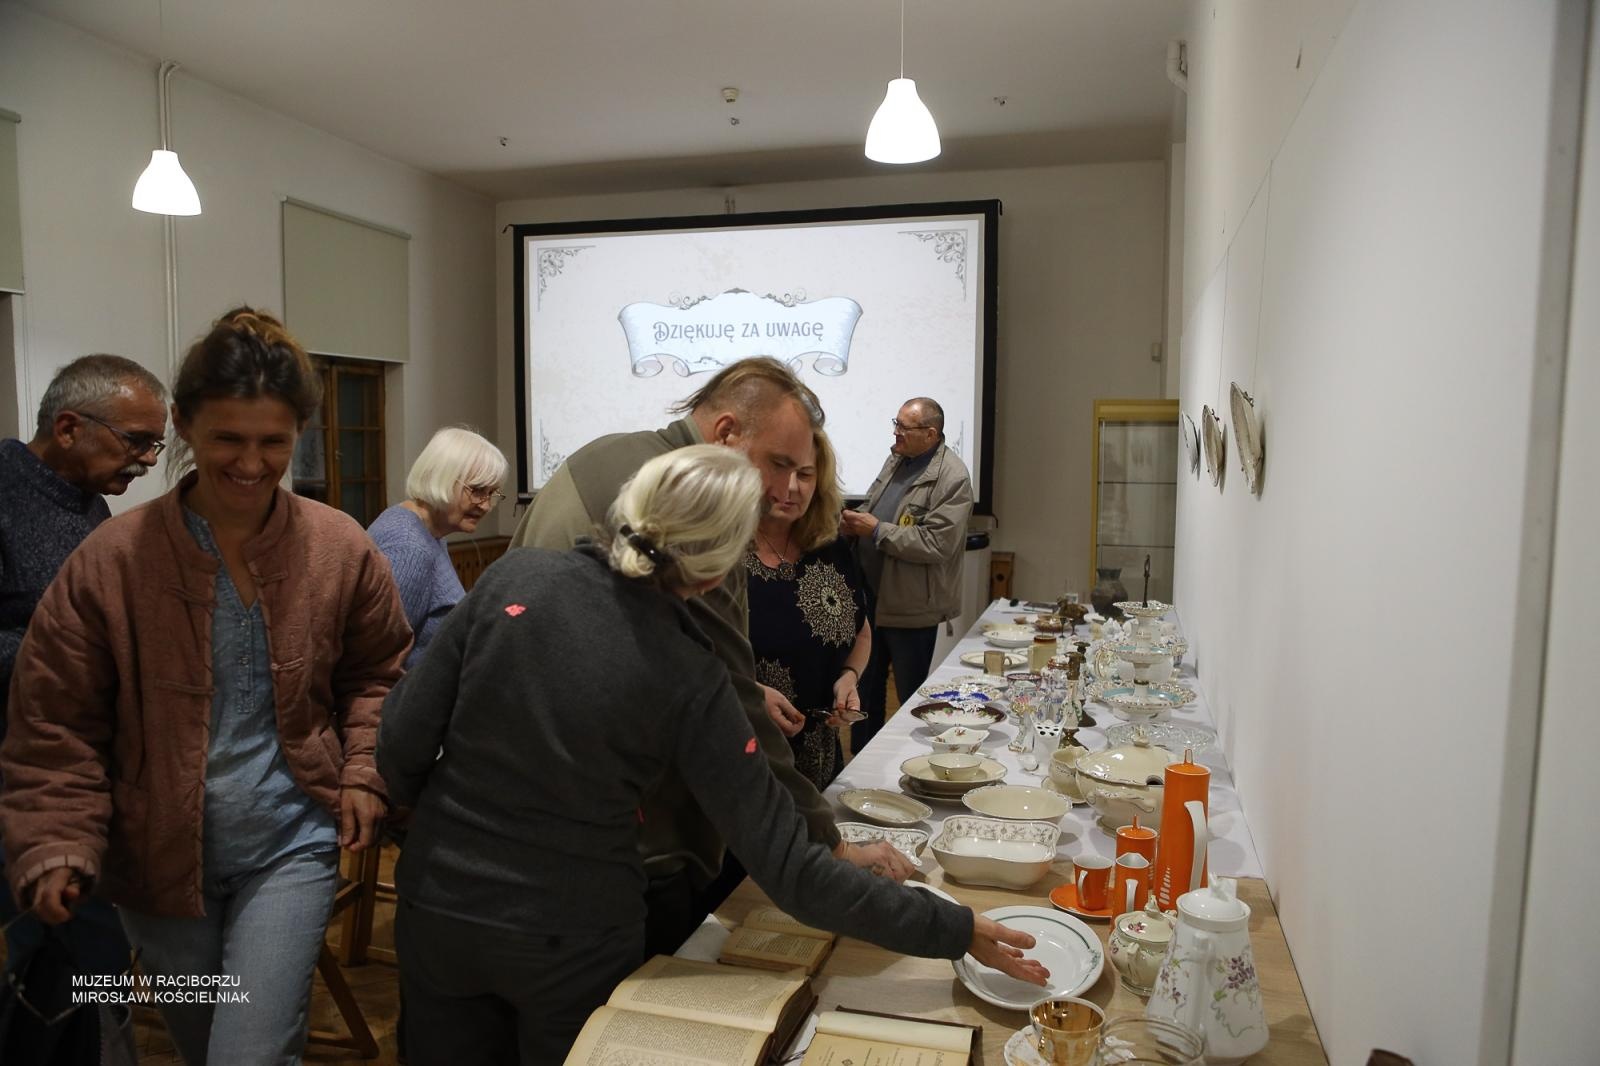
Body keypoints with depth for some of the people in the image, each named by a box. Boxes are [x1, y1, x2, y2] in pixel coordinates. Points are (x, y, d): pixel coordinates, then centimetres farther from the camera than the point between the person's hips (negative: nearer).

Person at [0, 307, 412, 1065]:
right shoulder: (110, 561, -13)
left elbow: (377, 673, 5)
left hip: (292, 847, -1)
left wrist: (364, 773, -5)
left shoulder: (341, 549, -9)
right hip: (159, 857, 1)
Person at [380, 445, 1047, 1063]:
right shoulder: (689, 681, -18)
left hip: (437, 906, 3)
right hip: (570, 945, -2)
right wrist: (957, 931, -10)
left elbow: (402, 745, -8)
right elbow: (789, 871, -19)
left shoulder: (512, 580, -13)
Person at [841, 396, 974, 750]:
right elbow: (871, 504, 22)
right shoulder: (896, 459, 9)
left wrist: (876, 530, -20)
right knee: (866, 685, 19)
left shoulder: (952, 478, -17)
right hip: (872, 594, 8)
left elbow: (937, 544, -25)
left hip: (912, 604, -8)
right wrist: (854, 522, -1)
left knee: (911, 693, 8)